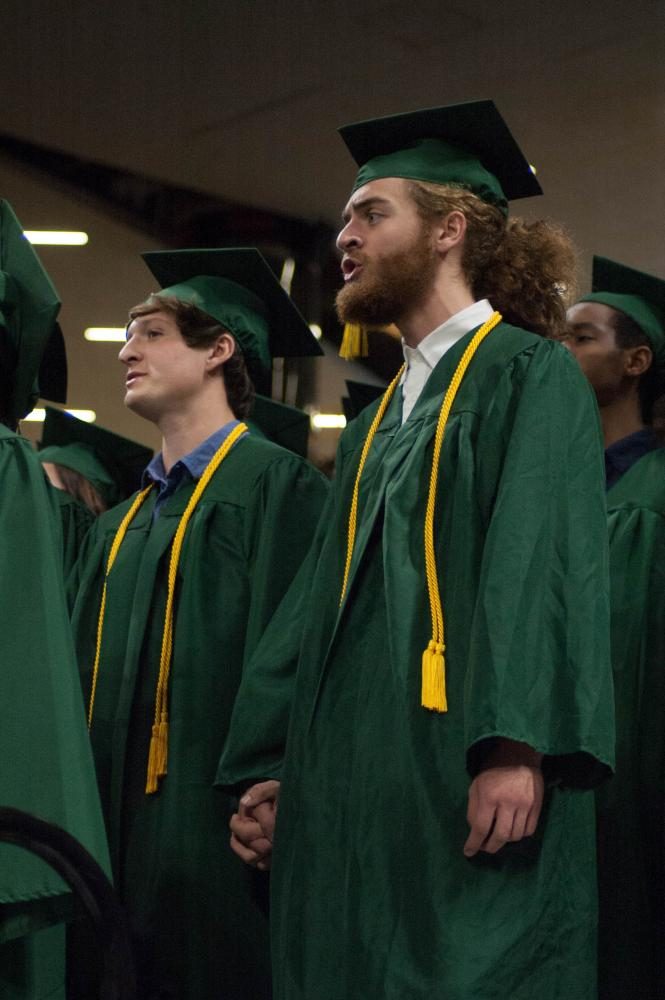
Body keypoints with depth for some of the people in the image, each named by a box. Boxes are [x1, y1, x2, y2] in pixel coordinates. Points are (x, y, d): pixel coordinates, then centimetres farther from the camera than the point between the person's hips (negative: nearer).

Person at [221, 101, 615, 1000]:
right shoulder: (377, 422, 24)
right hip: (356, 785, 7)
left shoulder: (528, 373, 1)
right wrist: (269, 770, 13)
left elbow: (545, 555, -12)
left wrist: (517, 746, -24)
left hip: (466, 787, -7)